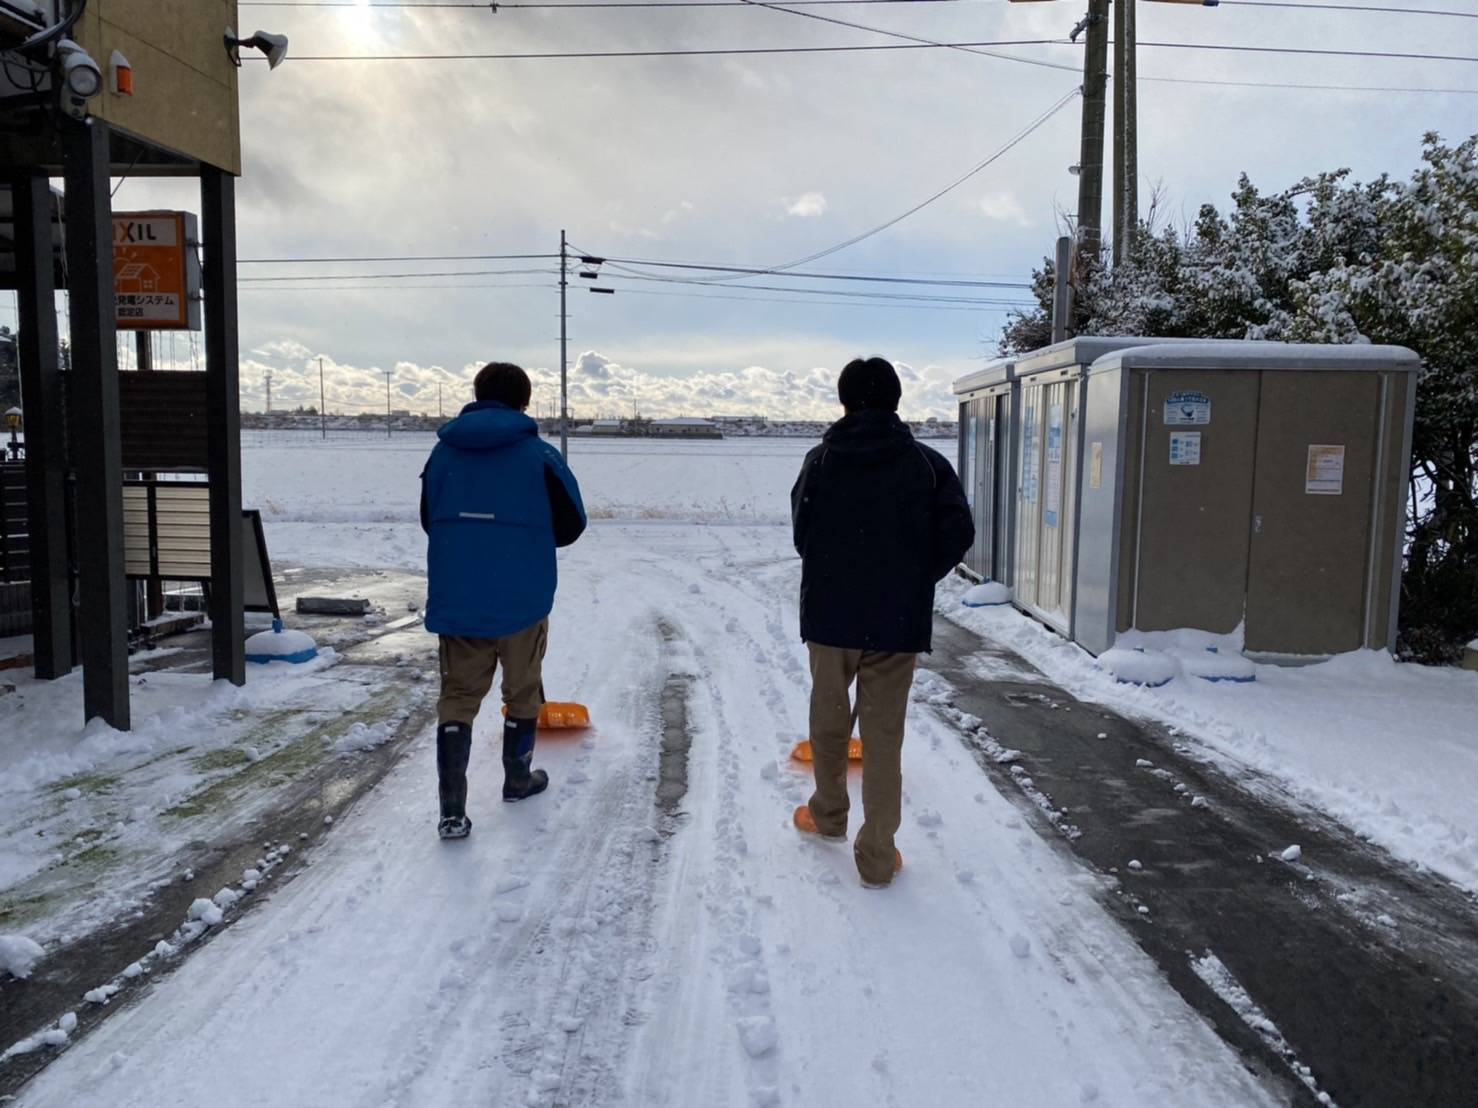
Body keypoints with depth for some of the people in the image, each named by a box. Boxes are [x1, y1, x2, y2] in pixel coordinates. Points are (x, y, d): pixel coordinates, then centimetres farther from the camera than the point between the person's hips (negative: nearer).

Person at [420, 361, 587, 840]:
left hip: (456, 599, 2)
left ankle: (452, 810, -1)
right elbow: (571, 525, -1)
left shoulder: (444, 451, 2)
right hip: (522, 600, -2)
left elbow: (429, 520, 11)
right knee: (522, 691, 18)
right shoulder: (539, 455, -8)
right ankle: (518, 778, 35)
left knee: (457, 696, 8)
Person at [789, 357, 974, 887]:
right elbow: (958, 532, -8)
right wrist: (915, 579, 6)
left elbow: (801, 535, 3)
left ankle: (828, 815, 40)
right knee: (884, 735, 6)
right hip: (899, 621, 0)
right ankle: (877, 858, 11)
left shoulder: (820, 460, -2)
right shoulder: (926, 463, -3)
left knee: (829, 719, 21)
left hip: (829, 614, 1)